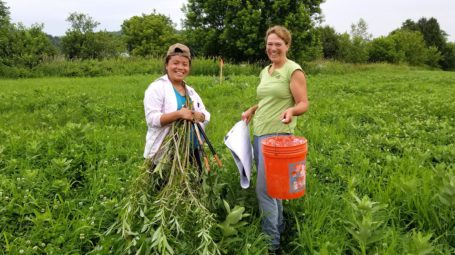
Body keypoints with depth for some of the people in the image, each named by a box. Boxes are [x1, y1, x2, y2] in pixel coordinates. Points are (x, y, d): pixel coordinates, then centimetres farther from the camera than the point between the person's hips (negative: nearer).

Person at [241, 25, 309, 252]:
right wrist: (252, 110, 10)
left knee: (264, 189, -8)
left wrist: (291, 110, -32)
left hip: (277, 135, -8)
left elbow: (303, 104, -11)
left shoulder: (294, 70, -7)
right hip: (259, 133, 8)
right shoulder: (265, 71, 15)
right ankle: (279, 228, 31)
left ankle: (271, 241, 8)